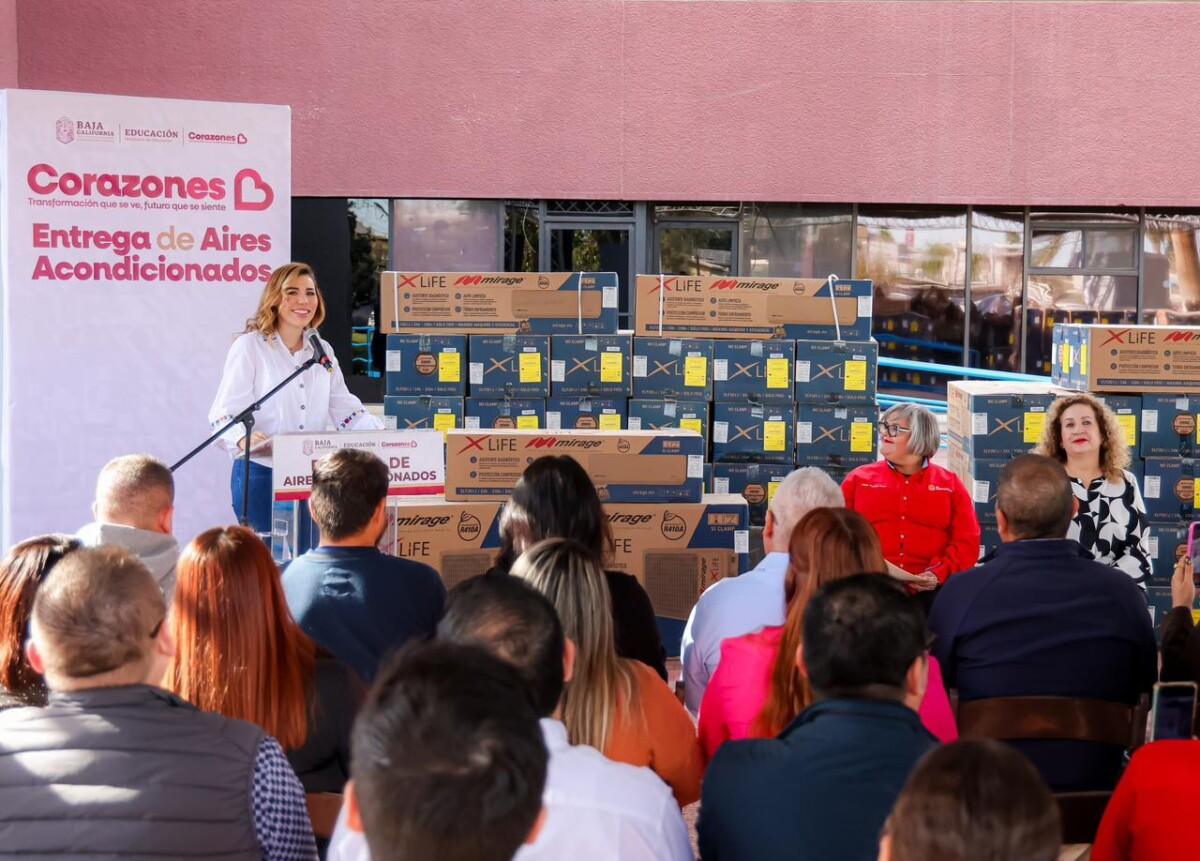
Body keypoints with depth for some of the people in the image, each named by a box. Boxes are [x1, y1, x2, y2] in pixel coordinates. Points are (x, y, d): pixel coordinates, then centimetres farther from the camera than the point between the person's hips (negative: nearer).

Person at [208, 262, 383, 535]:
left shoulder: (322, 351, 15)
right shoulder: (250, 346, -3)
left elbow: (345, 409, 14)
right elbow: (225, 412, -9)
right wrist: (243, 439, -30)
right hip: (261, 473, -5)